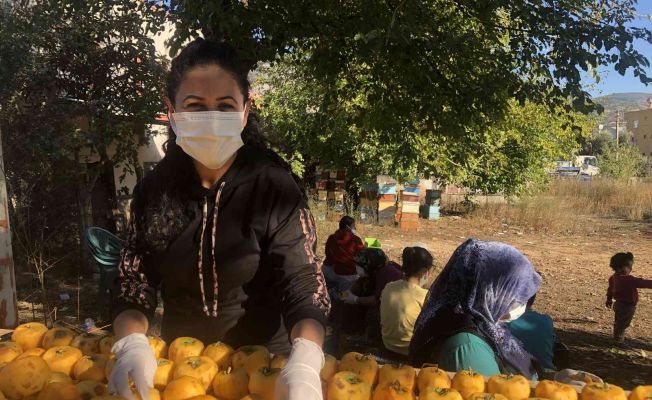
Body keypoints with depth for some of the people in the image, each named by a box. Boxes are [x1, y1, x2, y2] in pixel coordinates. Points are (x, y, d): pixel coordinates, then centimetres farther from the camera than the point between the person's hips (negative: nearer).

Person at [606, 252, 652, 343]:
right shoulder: (629, 280, -31)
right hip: (627, 306, -9)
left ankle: (618, 337, 41)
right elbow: (643, 283, -30)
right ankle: (618, 339, 21)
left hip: (619, 304, 9)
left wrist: (609, 300, 26)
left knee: (618, 322, 25)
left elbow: (610, 289, 13)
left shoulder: (613, 277, -1)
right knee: (623, 324, 8)